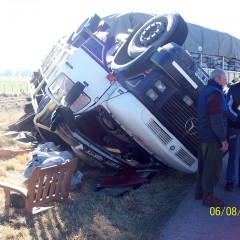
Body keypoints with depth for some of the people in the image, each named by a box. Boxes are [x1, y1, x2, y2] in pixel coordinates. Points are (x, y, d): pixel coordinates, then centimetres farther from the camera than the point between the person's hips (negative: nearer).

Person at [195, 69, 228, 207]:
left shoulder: (205, 91, 15)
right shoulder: (215, 92, -17)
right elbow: (217, 120, -23)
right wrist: (223, 140, -19)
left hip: (204, 136, 10)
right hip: (213, 138, -10)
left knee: (203, 165, 17)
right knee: (213, 167, -1)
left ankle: (200, 191, 28)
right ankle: (208, 197, 7)